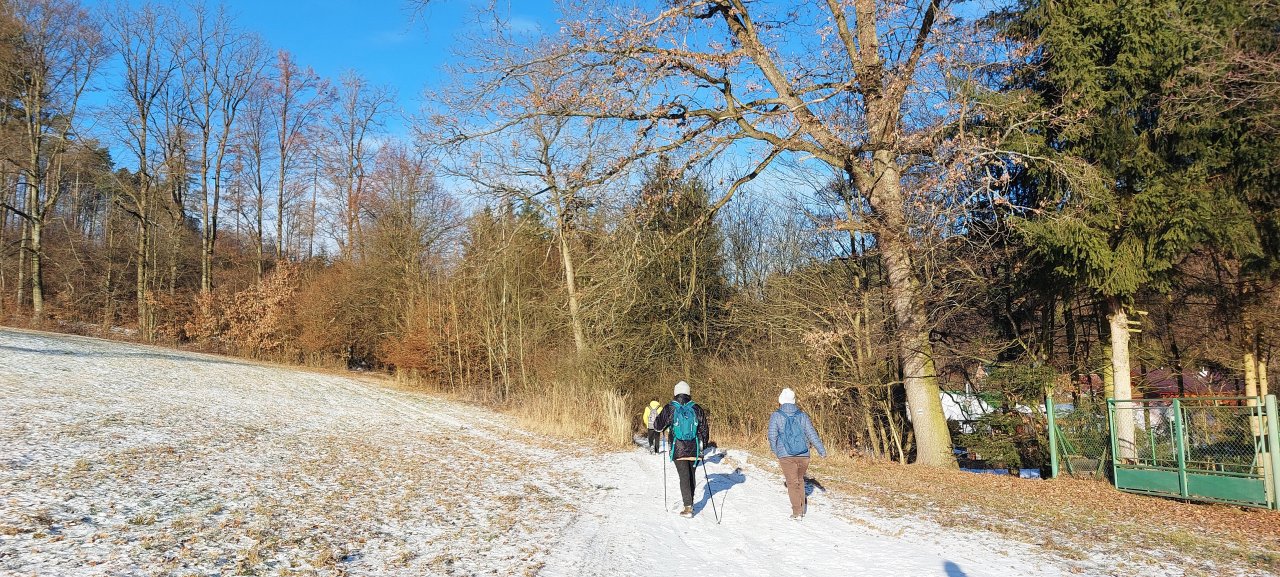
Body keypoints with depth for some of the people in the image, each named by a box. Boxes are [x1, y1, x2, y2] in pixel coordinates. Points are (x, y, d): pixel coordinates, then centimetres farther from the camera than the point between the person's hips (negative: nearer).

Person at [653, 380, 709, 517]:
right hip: (694, 450, 2)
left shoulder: (670, 409, -7)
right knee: (692, 476, 17)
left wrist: (659, 414, 22)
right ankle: (690, 503, 28)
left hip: (678, 450, -2)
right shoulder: (697, 409, 0)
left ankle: (688, 508, -7)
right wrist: (703, 445, 22)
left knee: (684, 477, 0)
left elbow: (657, 426, 2)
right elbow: (704, 430, 7)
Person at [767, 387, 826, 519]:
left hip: (786, 455, -3)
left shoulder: (776, 416, -2)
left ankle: (797, 512, -3)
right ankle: (801, 508, 23)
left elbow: (772, 436, -4)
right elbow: (812, 435, 5)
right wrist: (822, 451, 14)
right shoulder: (802, 415, 6)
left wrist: (775, 451, 13)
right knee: (800, 480, 21)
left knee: (792, 483, 3)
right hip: (804, 455, 3)